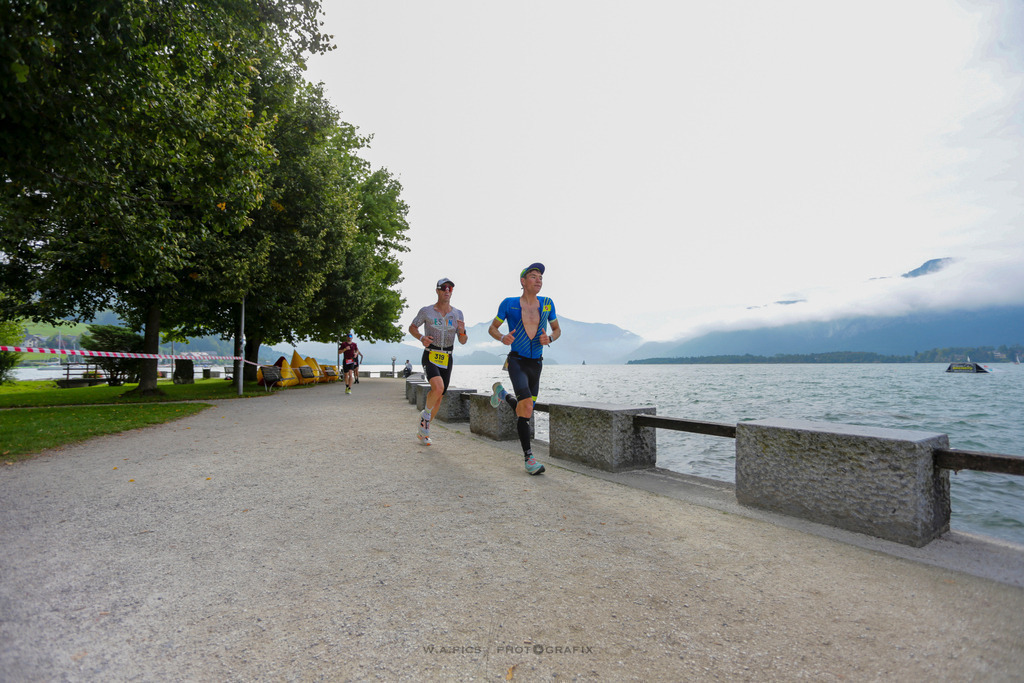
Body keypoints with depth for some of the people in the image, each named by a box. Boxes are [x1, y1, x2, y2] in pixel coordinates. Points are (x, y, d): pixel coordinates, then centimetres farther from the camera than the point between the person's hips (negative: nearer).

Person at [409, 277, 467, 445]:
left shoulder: (457, 314, 5)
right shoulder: (426, 311, -3)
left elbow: (463, 341, 7)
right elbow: (412, 327, 10)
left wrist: (462, 331, -16)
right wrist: (421, 337, -10)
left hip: (446, 360, 4)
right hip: (430, 357, -4)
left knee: (438, 398, 8)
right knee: (438, 388, -28)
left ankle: (423, 430, 27)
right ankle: (425, 414, 2)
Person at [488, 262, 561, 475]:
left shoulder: (547, 304, 3)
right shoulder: (509, 304, -4)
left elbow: (557, 329, 16)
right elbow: (492, 328, 7)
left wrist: (550, 338, -8)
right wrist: (502, 338, -16)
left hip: (536, 364, 5)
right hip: (517, 361, -4)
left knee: (524, 411, 15)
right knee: (526, 407, -21)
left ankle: (502, 393, 47)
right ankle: (528, 457, -9)